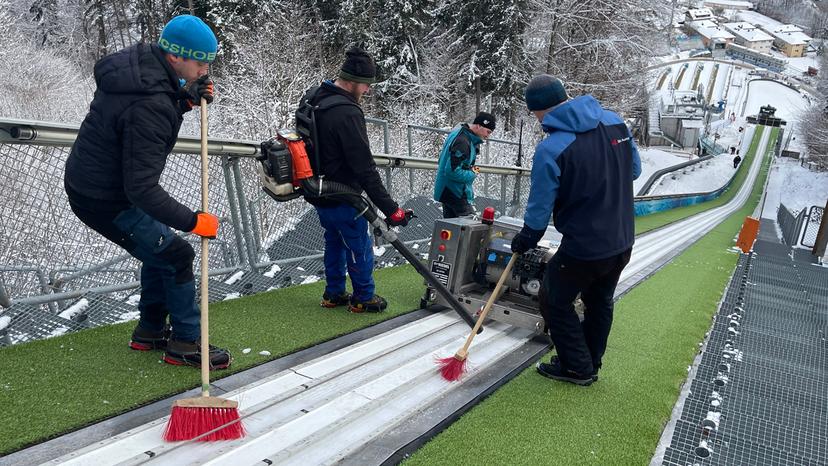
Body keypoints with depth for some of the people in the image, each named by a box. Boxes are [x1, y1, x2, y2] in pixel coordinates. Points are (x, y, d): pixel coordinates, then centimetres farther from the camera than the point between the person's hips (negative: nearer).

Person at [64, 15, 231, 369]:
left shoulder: (139, 61, -3)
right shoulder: (149, 107, -31)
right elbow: (142, 189, -31)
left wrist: (187, 99, -1)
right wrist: (193, 221, -26)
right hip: (106, 202, -10)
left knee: (159, 249, 20)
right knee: (176, 256, -3)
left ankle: (150, 331, 34)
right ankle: (186, 344, 11)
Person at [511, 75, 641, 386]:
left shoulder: (550, 149, -21)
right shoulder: (615, 122, -2)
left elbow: (539, 209, -14)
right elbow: (635, 170, 10)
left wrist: (524, 241, 3)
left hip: (582, 248, -7)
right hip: (622, 243, 7)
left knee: (555, 301, 15)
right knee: (600, 302, 24)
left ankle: (576, 367, 24)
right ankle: (590, 364, 40)